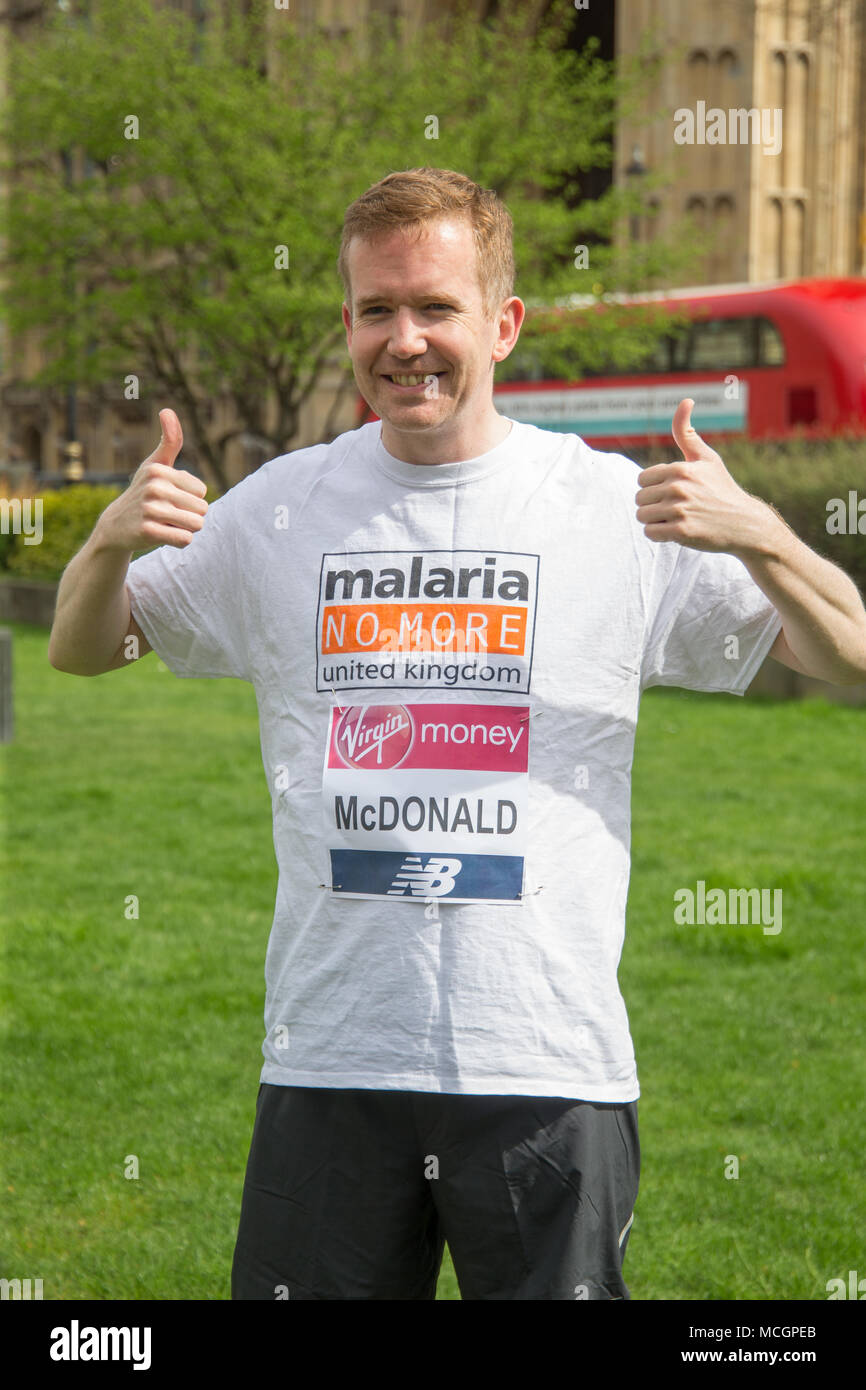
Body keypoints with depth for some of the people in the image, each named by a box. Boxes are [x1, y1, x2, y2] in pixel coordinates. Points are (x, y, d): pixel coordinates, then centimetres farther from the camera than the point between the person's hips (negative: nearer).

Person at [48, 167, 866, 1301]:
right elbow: (81, 651, 16)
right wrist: (109, 539, -6)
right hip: (328, 1065, 2)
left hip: (551, 1072, -1)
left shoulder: (617, 506, 1)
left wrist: (760, 536, -19)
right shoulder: (282, 507, 7)